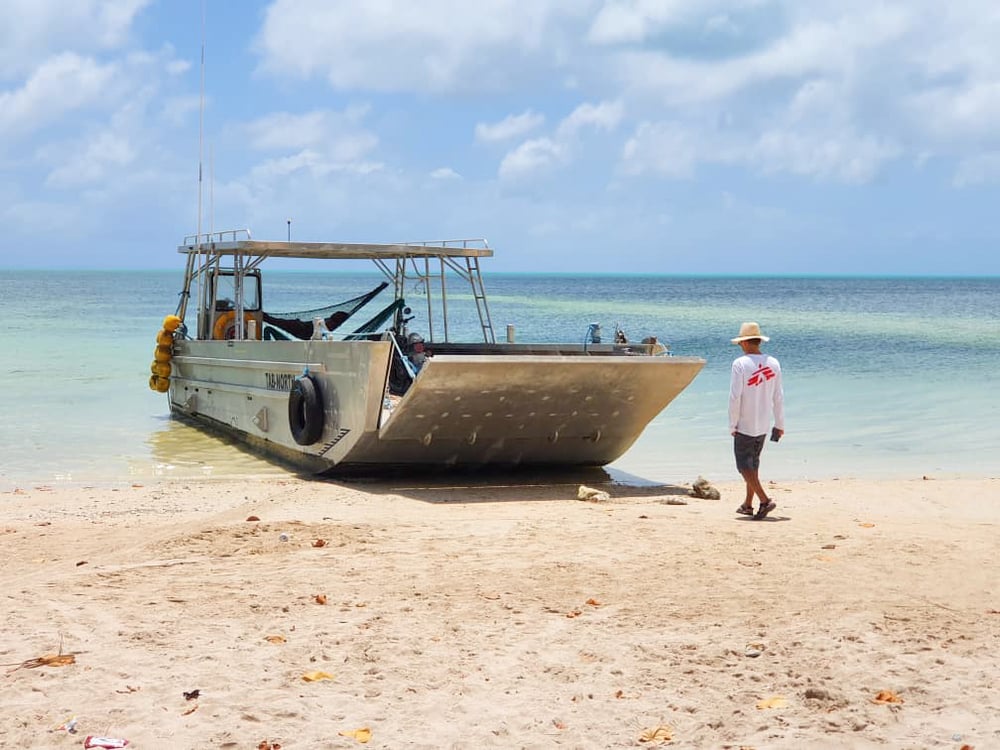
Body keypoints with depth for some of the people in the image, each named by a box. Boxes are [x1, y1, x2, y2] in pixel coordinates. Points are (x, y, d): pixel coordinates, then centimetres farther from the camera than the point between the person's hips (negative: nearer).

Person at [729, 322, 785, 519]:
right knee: (753, 463, 18)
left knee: (744, 465, 0)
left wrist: (732, 425, -7)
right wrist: (780, 424, 14)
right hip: (763, 425, 6)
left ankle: (765, 500, -13)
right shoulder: (773, 363, 3)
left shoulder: (740, 364, -14)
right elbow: (778, 397, 7)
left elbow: (735, 397, -16)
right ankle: (748, 504, 23)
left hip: (745, 425, -6)